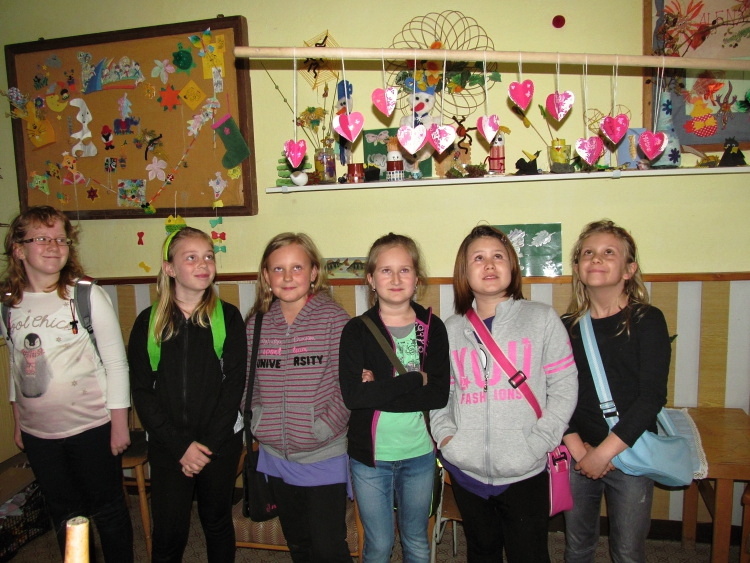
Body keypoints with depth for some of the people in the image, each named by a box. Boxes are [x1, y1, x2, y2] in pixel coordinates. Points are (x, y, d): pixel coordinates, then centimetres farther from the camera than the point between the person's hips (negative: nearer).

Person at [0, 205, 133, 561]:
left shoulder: (87, 296, -12)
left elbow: (116, 363, -10)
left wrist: (119, 424, -9)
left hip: (91, 428, -4)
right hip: (37, 434, 4)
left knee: (107, 510, 11)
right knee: (64, 515, 19)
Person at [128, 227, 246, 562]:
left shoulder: (228, 318, -3)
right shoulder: (149, 322, 0)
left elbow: (234, 384, -5)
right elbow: (142, 391, -2)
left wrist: (209, 445, -10)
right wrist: (180, 445, -9)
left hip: (221, 444, 0)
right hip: (166, 447, 0)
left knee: (218, 523, 15)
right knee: (168, 534, 6)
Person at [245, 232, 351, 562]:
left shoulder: (333, 317, -12)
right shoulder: (257, 323, 1)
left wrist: (325, 426, -18)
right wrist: (257, 418, -2)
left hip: (324, 457, -4)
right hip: (276, 457, 5)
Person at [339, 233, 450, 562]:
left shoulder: (432, 327, -5)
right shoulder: (357, 330, -9)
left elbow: (439, 395, -14)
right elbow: (352, 394, -21)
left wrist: (379, 392, -21)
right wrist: (414, 380, -20)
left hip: (419, 454, 1)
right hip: (369, 454, -1)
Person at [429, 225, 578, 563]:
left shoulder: (542, 319, -2)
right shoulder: (451, 329, 5)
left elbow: (564, 386, -4)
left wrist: (539, 442, -12)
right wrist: (445, 434, -5)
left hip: (525, 472, -2)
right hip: (466, 470, 3)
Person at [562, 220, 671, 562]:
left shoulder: (647, 321, -6)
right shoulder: (566, 326, 2)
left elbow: (652, 396, -13)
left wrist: (605, 452, -15)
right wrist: (577, 448, -11)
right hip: (577, 456, 2)